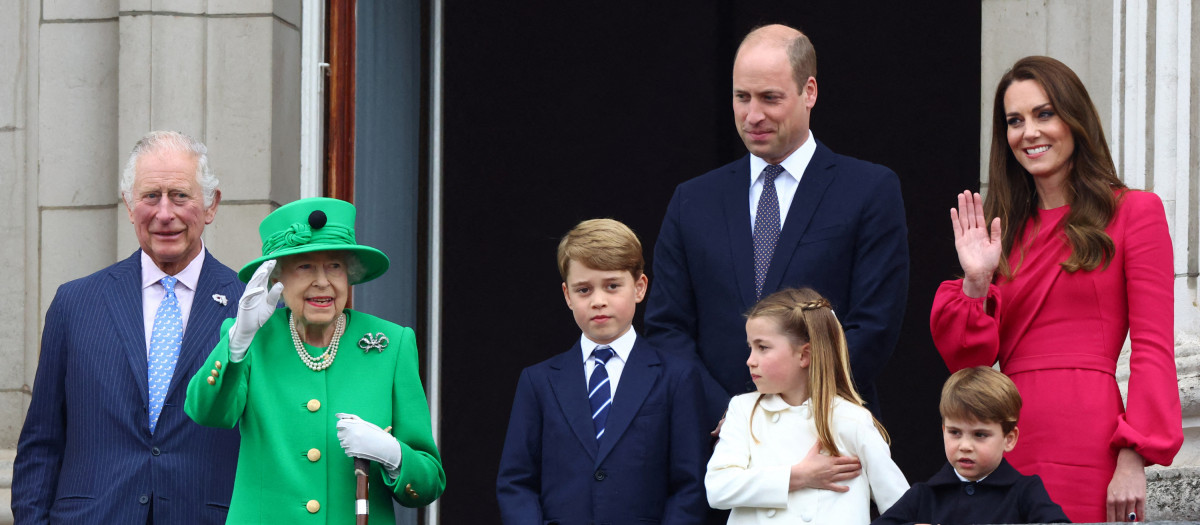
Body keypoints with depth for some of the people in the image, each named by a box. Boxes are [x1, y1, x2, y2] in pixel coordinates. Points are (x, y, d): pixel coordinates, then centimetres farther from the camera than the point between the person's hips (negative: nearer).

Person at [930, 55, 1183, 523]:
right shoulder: (1006, 227, 18)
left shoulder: (1133, 213, 3)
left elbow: (1153, 349, -4)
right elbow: (967, 360, 12)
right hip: (1006, 445, 4)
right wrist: (975, 284, -4)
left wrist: (1134, 458, -14)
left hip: (1086, 442, -4)